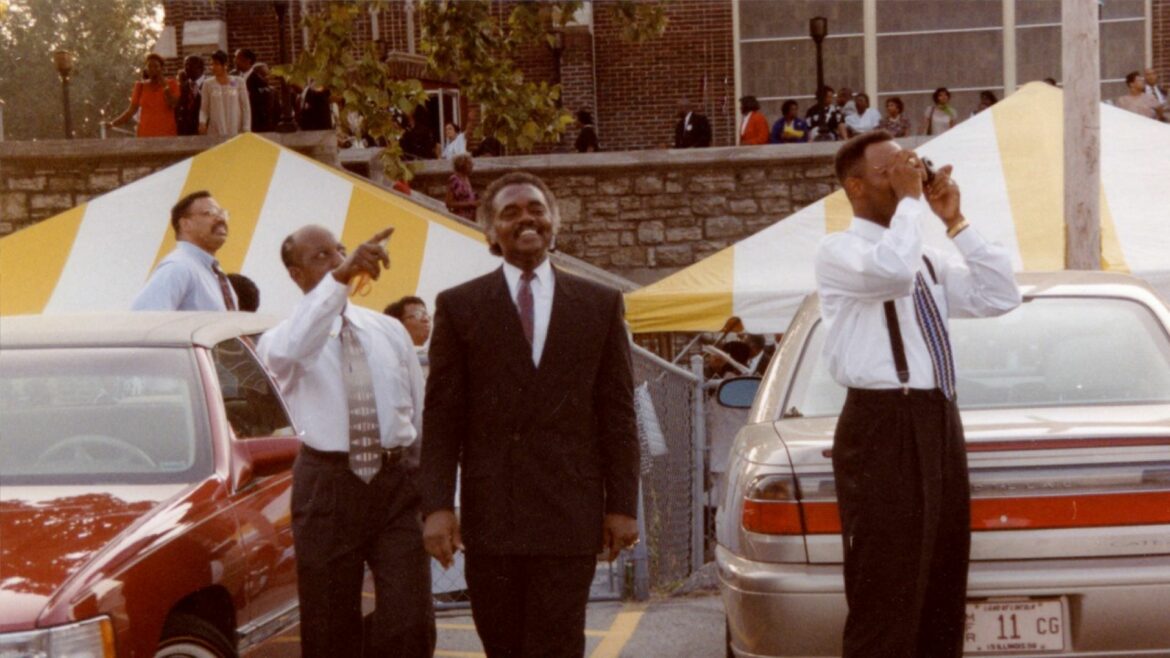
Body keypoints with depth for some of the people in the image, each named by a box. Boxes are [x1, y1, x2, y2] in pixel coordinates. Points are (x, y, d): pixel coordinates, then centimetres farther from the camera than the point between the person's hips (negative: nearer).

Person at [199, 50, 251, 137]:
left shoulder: (238, 82, 1)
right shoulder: (208, 84, 2)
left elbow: (246, 107, 4)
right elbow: (204, 108, 5)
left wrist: (246, 130, -1)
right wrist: (202, 122, -14)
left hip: (236, 133, 0)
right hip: (215, 133, 0)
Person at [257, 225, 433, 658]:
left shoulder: (388, 331, 13)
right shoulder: (280, 339, -2)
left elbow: (420, 411, 15)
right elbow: (287, 351, -29)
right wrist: (340, 278, -38)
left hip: (399, 481, 2)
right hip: (328, 487, -2)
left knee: (410, 623, -6)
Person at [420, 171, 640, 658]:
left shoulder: (600, 304, 8)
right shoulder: (459, 306, 6)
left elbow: (617, 413, 7)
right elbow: (442, 416, 2)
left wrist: (622, 504, 2)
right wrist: (437, 505, -6)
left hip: (569, 517, 0)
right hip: (489, 518, 0)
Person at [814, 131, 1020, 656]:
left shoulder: (927, 259, 20)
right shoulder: (837, 251, -3)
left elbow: (1000, 297, 11)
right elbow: (890, 269, -25)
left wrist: (956, 222, 7)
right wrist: (910, 199, -11)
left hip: (940, 425, 8)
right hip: (882, 430, -8)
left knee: (942, 593, 11)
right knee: (886, 600, -8)